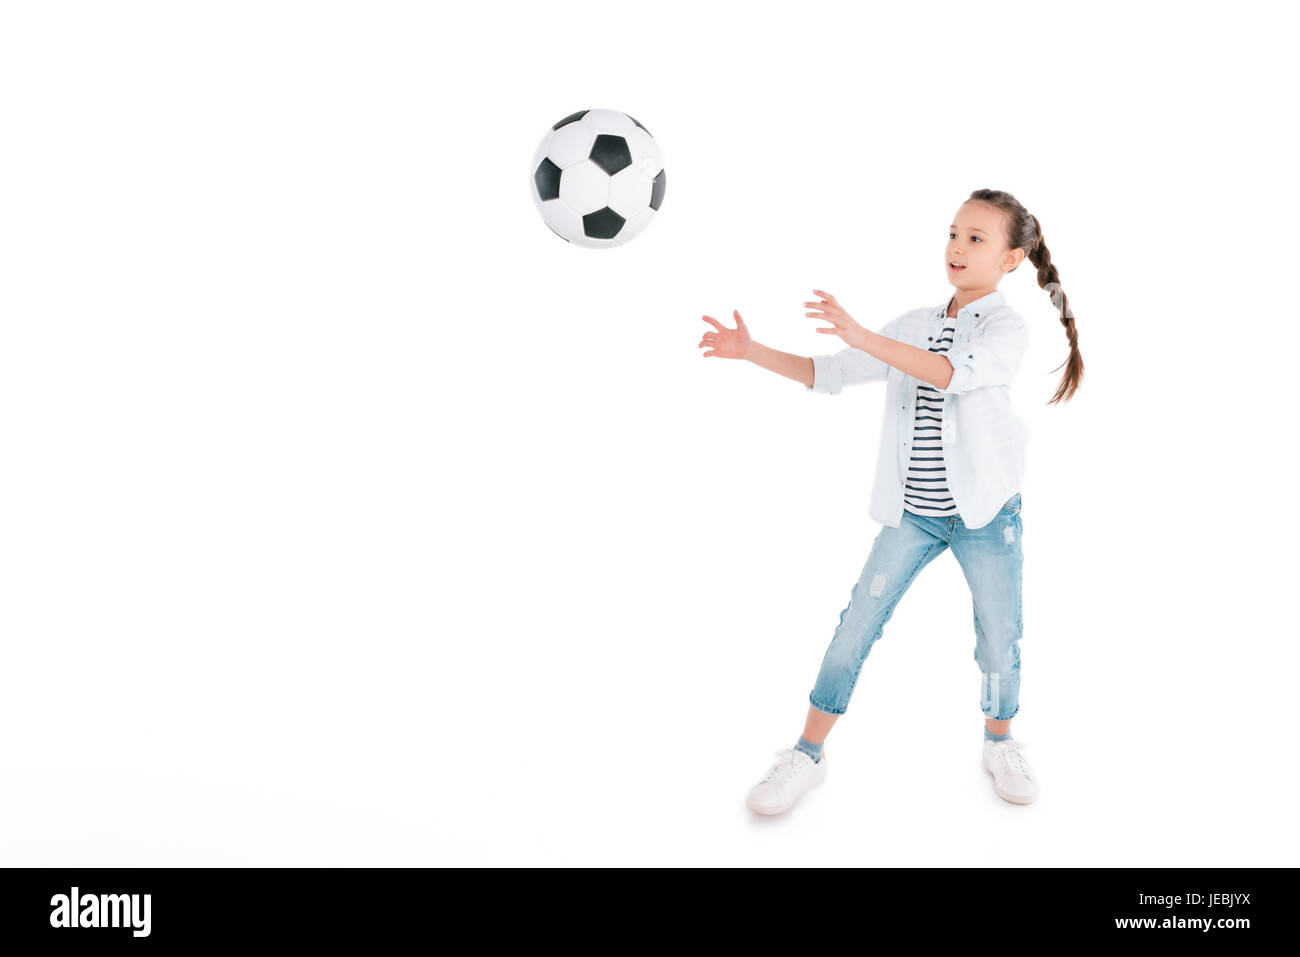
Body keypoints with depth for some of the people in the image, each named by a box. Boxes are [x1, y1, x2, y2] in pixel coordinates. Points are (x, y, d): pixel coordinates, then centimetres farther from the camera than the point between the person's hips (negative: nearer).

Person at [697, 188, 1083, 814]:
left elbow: (952, 373, -31)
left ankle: (1000, 742, 35)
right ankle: (807, 754, 11)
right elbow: (829, 374, 8)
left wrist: (861, 336, -41)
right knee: (856, 626, 0)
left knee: (999, 642, 8)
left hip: (986, 514, -3)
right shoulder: (912, 327, 6)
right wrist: (753, 353, -4)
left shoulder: (1008, 329, -10)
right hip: (912, 515, 3)